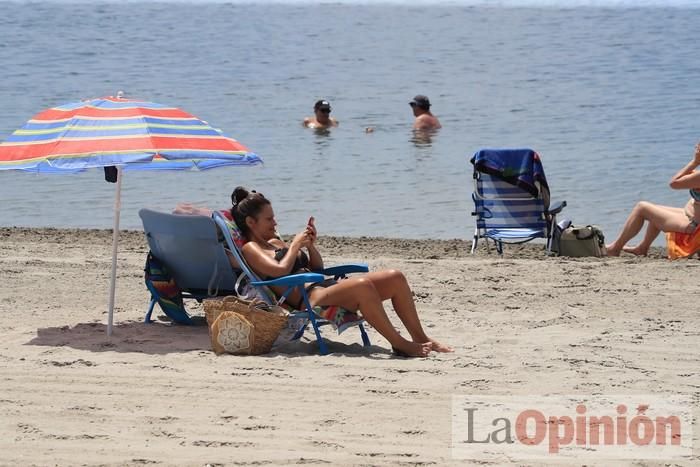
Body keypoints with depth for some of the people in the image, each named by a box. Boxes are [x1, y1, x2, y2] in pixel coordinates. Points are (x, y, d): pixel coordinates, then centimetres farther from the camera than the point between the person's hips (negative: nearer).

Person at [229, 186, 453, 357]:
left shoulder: (275, 243, 28)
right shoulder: (250, 249, 2)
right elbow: (280, 270, -17)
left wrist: (310, 244, 9)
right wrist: (295, 245, -3)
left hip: (326, 286, 10)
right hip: (308, 299, -10)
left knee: (395, 277, -6)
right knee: (363, 285, -37)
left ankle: (420, 338, -4)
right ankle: (399, 344, -29)